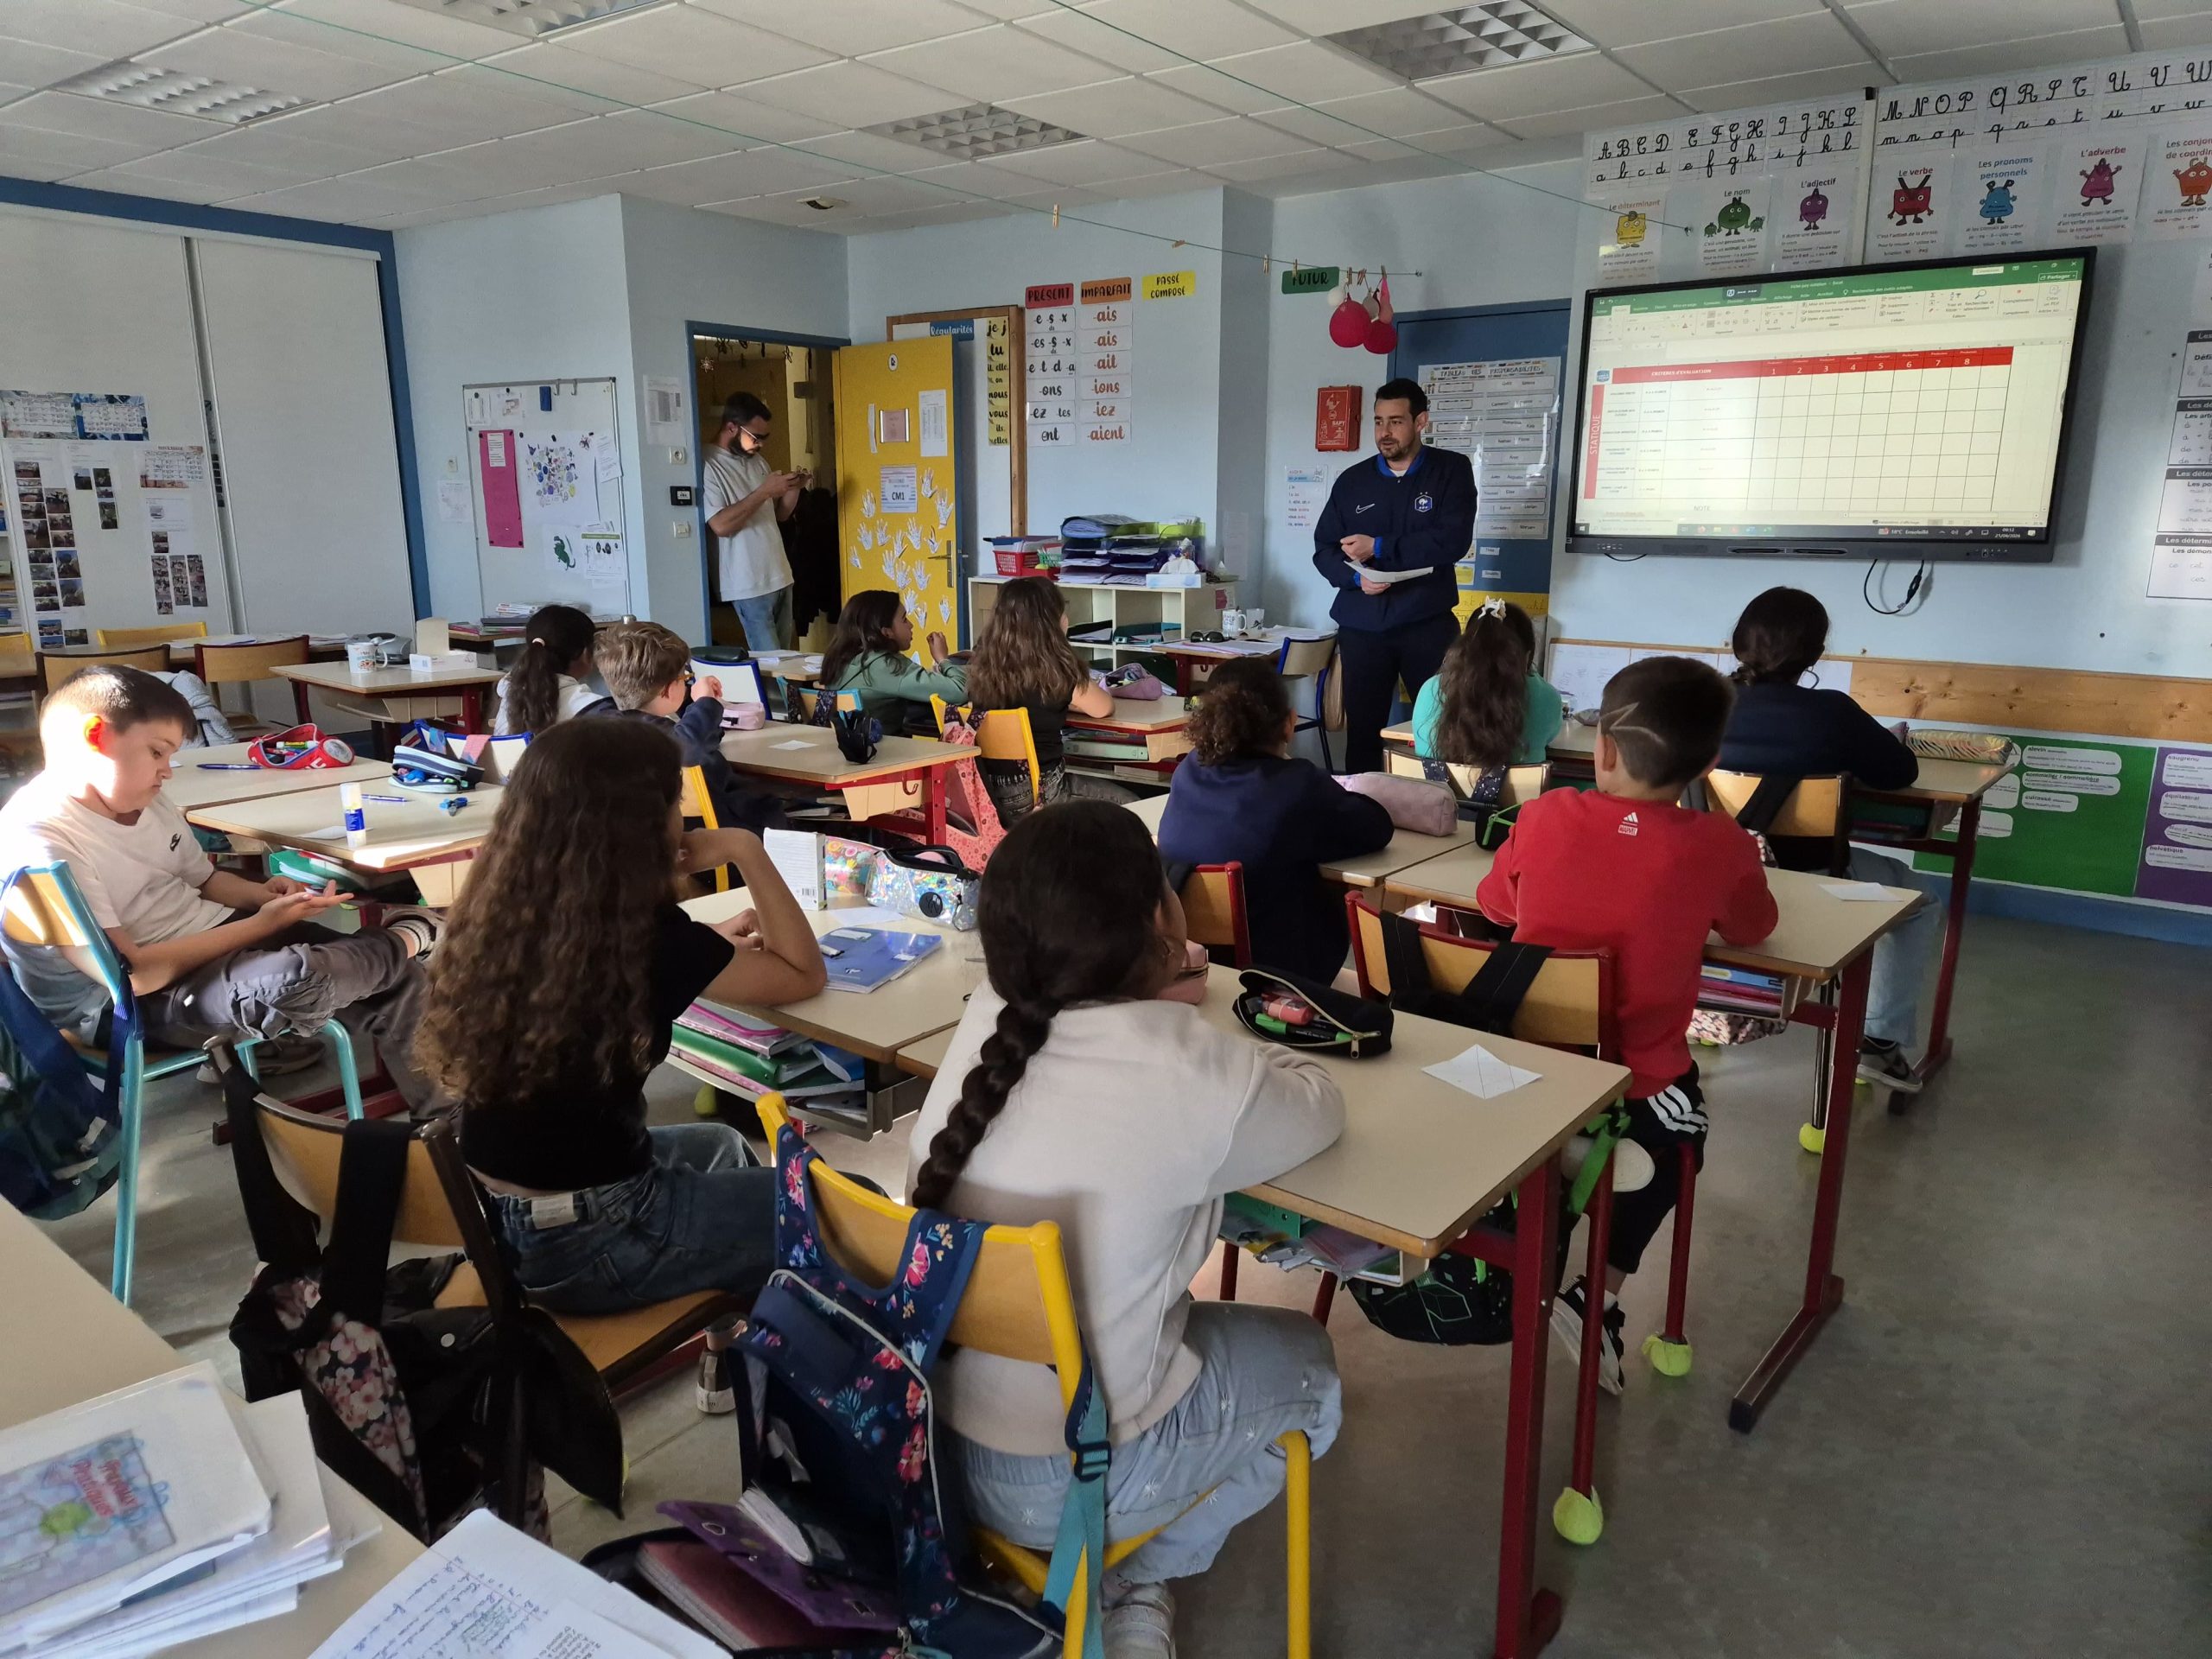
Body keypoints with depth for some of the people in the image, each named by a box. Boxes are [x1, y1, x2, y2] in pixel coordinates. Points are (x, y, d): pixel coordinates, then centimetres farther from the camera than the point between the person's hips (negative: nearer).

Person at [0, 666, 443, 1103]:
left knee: (394, 981, -3)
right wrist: (262, 924, -22)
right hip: (148, 1002, -8)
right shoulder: (36, 841, -20)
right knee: (296, 980, -36)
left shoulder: (140, 800, 4)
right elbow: (134, 975, -24)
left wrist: (260, 894, -4)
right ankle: (405, 939, -5)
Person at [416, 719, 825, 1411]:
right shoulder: (642, 936, -23)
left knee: (722, 1146, 31)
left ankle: (729, 1354, 42)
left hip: (493, 1215, 8)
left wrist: (710, 943, 9)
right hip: (583, 1242, -8)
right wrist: (746, 852, -8)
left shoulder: (506, 912, -3)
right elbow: (803, 975, -10)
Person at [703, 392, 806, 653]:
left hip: (780, 576, 8)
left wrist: (794, 488, -2)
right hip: (750, 583, -8)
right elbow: (721, 525, -22)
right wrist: (764, 491, -21)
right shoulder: (708, 466, -12)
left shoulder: (757, 460, 12)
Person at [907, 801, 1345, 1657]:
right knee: (1306, 1364, 19)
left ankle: (1118, 1569, 27)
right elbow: (1320, 1108, -4)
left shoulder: (985, 1022, -10)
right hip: (1064, 1479, -5)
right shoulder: (1187, 1068, -26)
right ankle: (1131, 1582, 18)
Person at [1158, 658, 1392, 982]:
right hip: (1270, 967, -5)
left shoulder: (1188, 771, -4)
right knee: (1338, 904, 24)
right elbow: (1377, 829, -4)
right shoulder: (1298, 785, -19)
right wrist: (1336, 798, 11)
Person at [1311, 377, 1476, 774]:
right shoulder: (1352, 479, 8)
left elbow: (1453, 541, -13)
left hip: (1428, 624, -2)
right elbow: (1324, 550, 8)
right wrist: (1356, 577, -13)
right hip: (1362, 627, 2)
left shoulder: (1452, 470, 0)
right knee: (1361, 730, 4)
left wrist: (1378, 547, -15)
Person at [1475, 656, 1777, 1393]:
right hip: (1633, 1098, -2)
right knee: (1681, 1134, 31)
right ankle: (1598, 1289, 14)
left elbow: (1494, 905, 8)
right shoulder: (1719, 846, -14)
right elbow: (1752, 929, 7)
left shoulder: (1545, 816, -10)